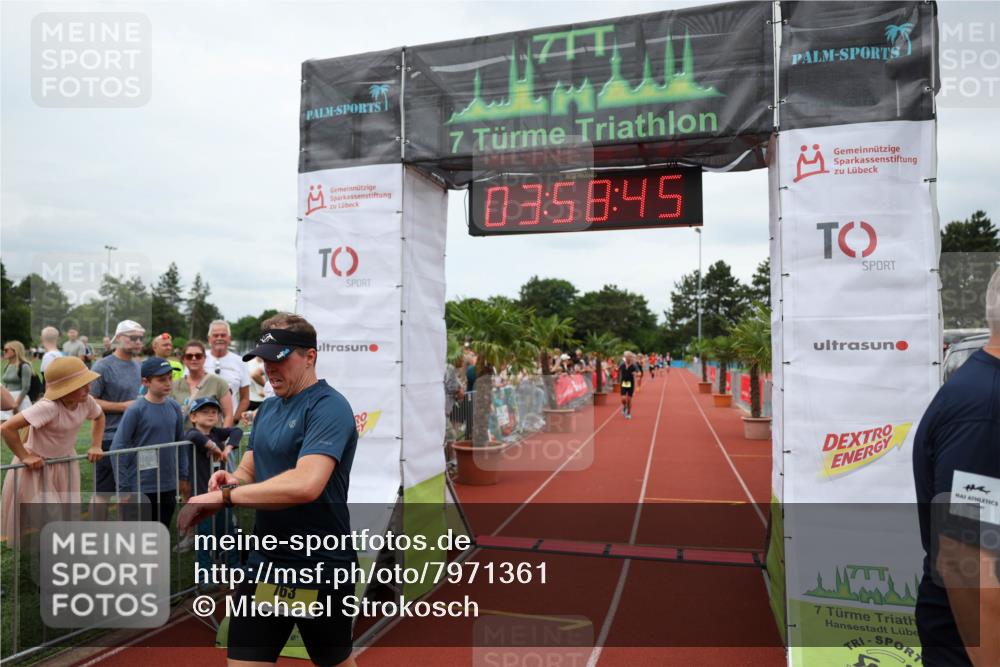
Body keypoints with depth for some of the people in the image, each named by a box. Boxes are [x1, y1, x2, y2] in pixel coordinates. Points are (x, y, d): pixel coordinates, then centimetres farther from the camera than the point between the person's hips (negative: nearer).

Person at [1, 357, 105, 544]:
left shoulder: (86, 402, -12)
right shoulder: (49, 407, -33)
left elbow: (99, 417, 11)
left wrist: (96, 446, 2)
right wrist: (25, 457, -25)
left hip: (65, 463, 7)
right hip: (37, 467, -6)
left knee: (67, 519, 14)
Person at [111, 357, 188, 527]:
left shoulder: (174, 407, 2)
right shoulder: (136, 410, -13)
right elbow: (117, 449, -12)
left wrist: (183, 476, 11)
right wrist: (124, 487, -12)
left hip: (168, 486, 5)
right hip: (141, 487, -5)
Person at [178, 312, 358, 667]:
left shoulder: (329, 407, -19)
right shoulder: (268, 408, 9)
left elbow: (306, 485, -32)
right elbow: (250, 470, 15)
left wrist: (224, 496, -25)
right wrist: (232, 480, -9)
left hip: (321, 564, -7)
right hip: (266, 558, 7)